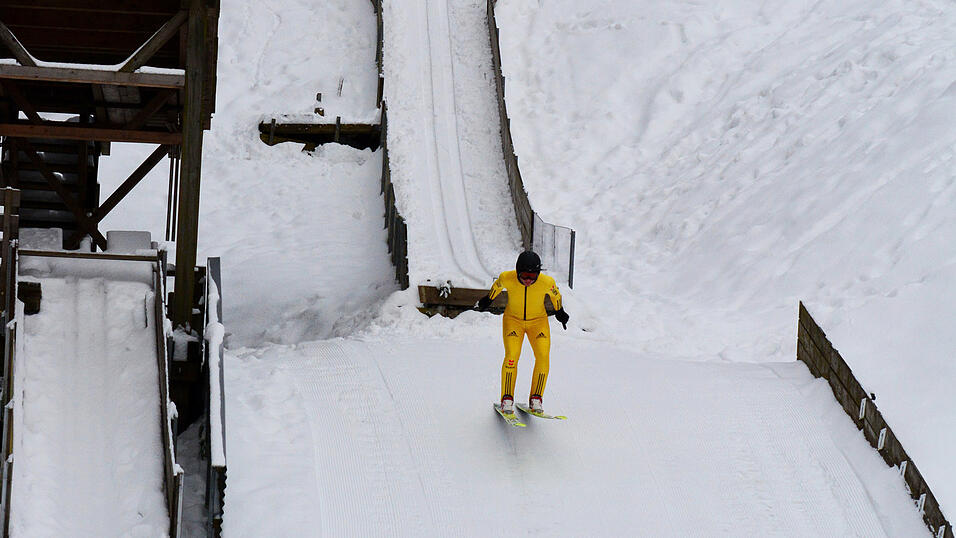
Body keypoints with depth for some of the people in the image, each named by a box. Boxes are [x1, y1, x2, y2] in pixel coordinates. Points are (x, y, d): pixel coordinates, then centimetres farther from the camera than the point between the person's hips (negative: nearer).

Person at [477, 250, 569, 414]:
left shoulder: (547, 282, -26)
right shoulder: (507, 278, -26)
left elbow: (555, 295, -2)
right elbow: (497, 285, 0)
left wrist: (559, 311, 15)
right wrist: (488, 299, 18)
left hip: (538, 321, 1)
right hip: (513, 320, -1)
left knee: (543, 357, -17)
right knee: (512, 356, -20)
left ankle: (536, 399, -4)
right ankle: (507, 399, -8)